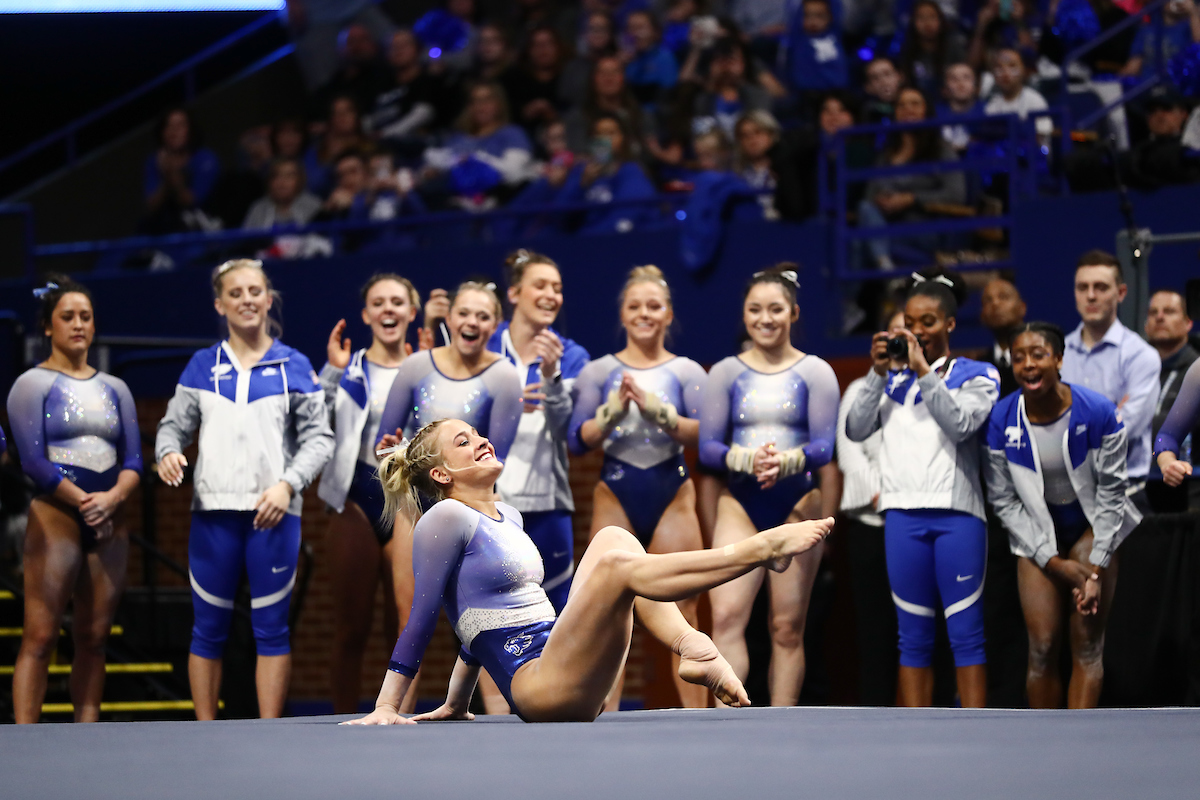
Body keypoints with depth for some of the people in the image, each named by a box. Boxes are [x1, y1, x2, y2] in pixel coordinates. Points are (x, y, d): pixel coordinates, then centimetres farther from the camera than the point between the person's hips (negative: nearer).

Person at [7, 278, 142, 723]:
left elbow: (133, 460, 9)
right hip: (55, 515, -5)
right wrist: (84, 502, -13)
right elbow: (33, 461, -8)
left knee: (93, 638, 4)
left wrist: (111, 498, -11)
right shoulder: (34, 384, 1)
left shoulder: (114, 389, 16)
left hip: (110, 520, 5)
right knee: (41, 637, -10)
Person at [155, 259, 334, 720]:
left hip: (273, 513, -1)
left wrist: (287, 484, -12)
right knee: (209, 630, 3)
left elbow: (319, 437, 3)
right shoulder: (202, 367, 10)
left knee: (271, 628, 0)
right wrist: (168, 452, -13)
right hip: (213, 512, 1)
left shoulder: (294, 367, 6)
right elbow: (175, 424, 11)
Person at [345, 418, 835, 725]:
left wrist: (456, 704, 30)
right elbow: (422, 618, -5)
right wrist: (385, 710, -7)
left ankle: (692, 649, -16)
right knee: (617, 565, -23)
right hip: (536, 687, -9)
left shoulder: (508, 518, 22)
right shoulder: (447, 519, -4)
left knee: (612, 537, 0)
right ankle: (763, 548, -25)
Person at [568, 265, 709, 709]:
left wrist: (654, 408, -20)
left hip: (671, 495, -1)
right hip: (615, 495, 1)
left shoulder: (687, 372, 8)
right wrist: (613, 410, -16)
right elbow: (579, 439, 0)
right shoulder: (598, 372, 10)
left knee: (682, 616, -4)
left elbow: (703, 432, -8)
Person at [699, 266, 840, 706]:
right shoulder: (726, 373, 8)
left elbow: (825, 446, -3)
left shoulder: (815, 373, 4)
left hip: (797, 505, -1)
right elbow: (708, 446, 2)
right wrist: (749, 459, -19)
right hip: (740, 504, 1)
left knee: (788, 627, 1)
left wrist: (786, 462, -25)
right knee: (726, 615, -16)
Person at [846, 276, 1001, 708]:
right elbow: (856, 430, 4)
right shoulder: (893, 377, 14)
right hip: (903, 513, 3)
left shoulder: (976, 376, 6)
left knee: (966, 632, -5)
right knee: (913, 636, 6)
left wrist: (923, 370, -13)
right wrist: (878, 373, -5)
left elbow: (961, 425, -12)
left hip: (957, 514, -3)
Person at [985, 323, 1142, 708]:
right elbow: (1004, 500, -8)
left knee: (1087, 643, -9)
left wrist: (1096, 568, -13)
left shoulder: (1098, 412, -19)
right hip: (1037, 532, 1)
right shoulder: (1001, 420, -16)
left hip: (1091, 526, -1)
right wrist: (1053, 562, -12)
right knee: (1042, 647, -5)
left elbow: (1111, 492, -11)